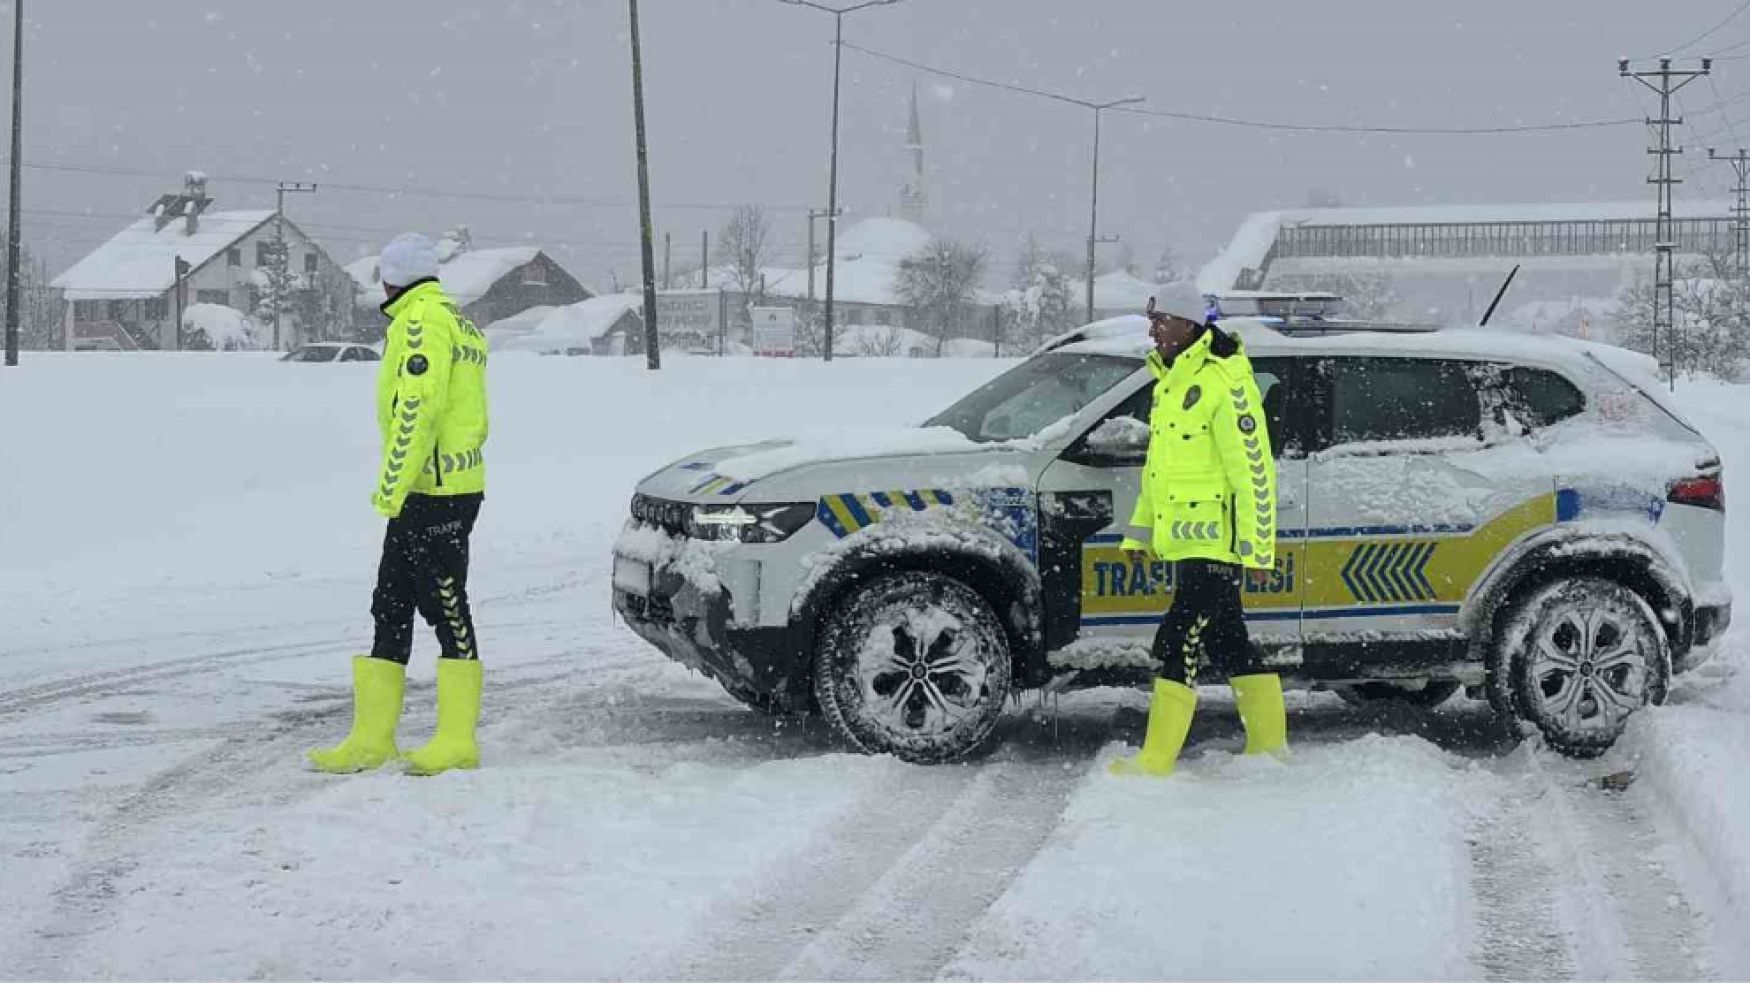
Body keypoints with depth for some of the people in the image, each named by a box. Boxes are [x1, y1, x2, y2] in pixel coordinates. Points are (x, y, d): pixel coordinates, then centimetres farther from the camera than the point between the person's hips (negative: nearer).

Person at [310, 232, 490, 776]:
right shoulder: (459, 322, 19)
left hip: (425, 492, -10)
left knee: (448, 611, -5)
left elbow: (418, 409, -22)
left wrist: (393, 487, -19)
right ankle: (372, 737, 14)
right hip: (456, 486, 10)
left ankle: (457, 742, -1)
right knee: (391, 609, 11)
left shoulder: (421, 321, -12)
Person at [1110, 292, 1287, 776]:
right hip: (1187, 542, 10)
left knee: (1181, 642, -11)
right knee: (1226, 642, 15)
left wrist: (1257, 549, -18)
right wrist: (1140, 531, 23)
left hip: (1213, 541, -10)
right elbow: (1158, 466, 25)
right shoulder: (1171, 381, 16)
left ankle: (1156, 761, -10)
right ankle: (1269, 746, 23)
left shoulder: (1224, 382, -15)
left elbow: (1254, 470, -17)